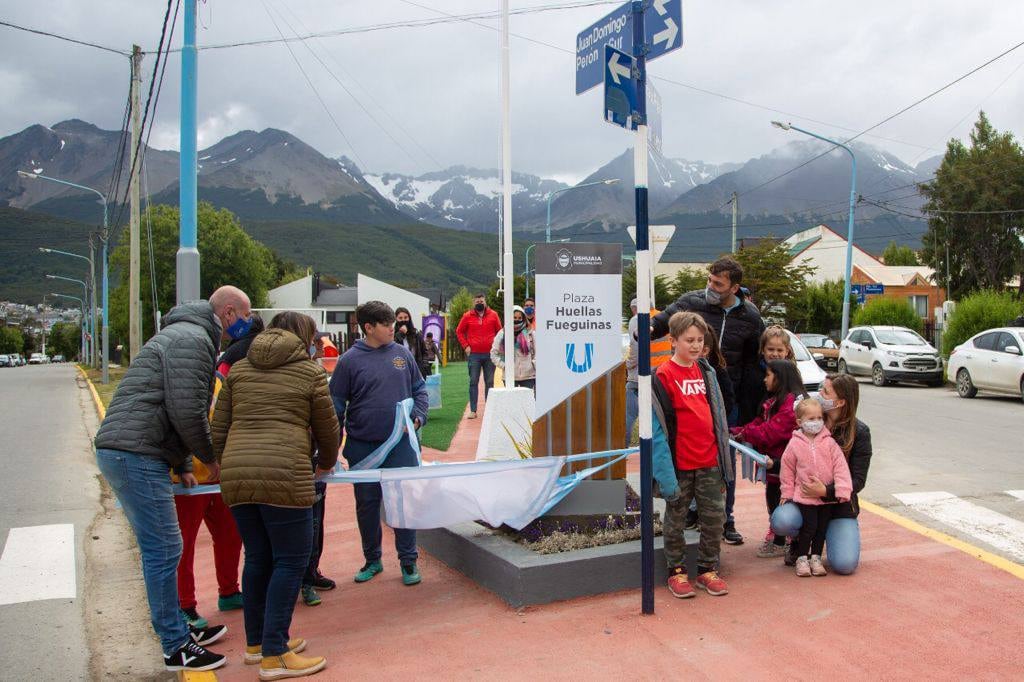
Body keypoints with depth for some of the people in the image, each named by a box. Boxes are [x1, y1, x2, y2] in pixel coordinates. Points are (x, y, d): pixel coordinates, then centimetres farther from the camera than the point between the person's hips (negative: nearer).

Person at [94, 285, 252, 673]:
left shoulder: (184, 334, 22)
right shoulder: (193, 339, -12)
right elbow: (188, 412, -20)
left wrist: (183, 465, 23)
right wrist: (209, 459, -4)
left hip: (121, 451, 11)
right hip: (135, 454, -11)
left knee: (158, 550, 17)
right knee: (164, 550, -4)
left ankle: (179, 630, 29)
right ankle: (176, 648, 6)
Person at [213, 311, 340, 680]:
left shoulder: (238, 369, 18)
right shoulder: (310, 371, 7)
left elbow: (218, 429, 17)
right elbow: (327, 428, 13)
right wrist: (326, 463, 31)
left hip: (235, 476, 6)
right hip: (285, 475, -6)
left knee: (258, 557, 18)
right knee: (290, 560, 3)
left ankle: (256, 642, 29)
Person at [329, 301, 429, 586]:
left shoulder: (402, 353, 4)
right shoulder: (350, 360, -4)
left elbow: (419, 388, 13)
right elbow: (336, 405, -1)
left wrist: (419, 416, -5)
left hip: (402, 443, 1)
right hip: (363, 447, -1)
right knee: (367, 504, 11)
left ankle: (408, 561, 17)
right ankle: (372, 560, 29)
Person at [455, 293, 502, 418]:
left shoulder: (493, 315, 5)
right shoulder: (468, 316, 3)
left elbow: (499, 331, 12)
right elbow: (459, 331, 10)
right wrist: (466, 346, 1)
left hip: (490, 354, 1)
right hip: (474, 354, -1)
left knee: (489, 382, 6)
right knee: (473, 382, -1)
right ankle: (473, 410, 2)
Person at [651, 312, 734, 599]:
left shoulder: (706, 371, 8)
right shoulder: (663, 376, -11)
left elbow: (718, 415, 14)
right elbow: (658, 427, -14)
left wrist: (724, 458, 11)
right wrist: (666, 474, -18)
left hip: (710, 462, 5)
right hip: (680, 464, -5)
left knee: (715, 517, 11)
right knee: (676, 520, 10)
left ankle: (707, 569, 26)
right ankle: (676, 571, 24)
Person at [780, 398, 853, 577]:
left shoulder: (829, 442, -6)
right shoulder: (795, 444, -7)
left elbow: (840, 466, -6)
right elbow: (788, 469, 2)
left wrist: (842, 490, -12)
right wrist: (787, 493, 5)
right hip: (805, 496, -2)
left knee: (822, 528, 11)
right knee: (808, 527, -2)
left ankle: (815, 557, 26)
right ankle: (801, 558, 14)